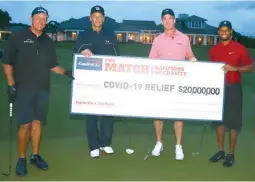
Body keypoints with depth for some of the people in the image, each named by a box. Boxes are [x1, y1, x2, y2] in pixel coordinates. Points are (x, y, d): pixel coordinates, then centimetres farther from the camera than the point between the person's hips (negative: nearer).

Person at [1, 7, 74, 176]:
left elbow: (53, 65, 16)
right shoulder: (18, 37, -1)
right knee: (25, 124, -7)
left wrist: (65, 72, -1)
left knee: (38, 122, 7)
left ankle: (35, 155, 20)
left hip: (43, 89, 4)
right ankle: (22, 159, 7)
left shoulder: (48, 41, 12)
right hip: (23, 88, -4)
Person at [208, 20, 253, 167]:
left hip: (233, 88, -4)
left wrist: (235, 68, -20)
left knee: (233, 122, -2)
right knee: (219, 120, 9)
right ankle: (221, 151, 20)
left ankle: (231, 154, 7)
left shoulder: (239, 48, -5)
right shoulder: (214, 50, 8)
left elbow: (250, 67, -4)